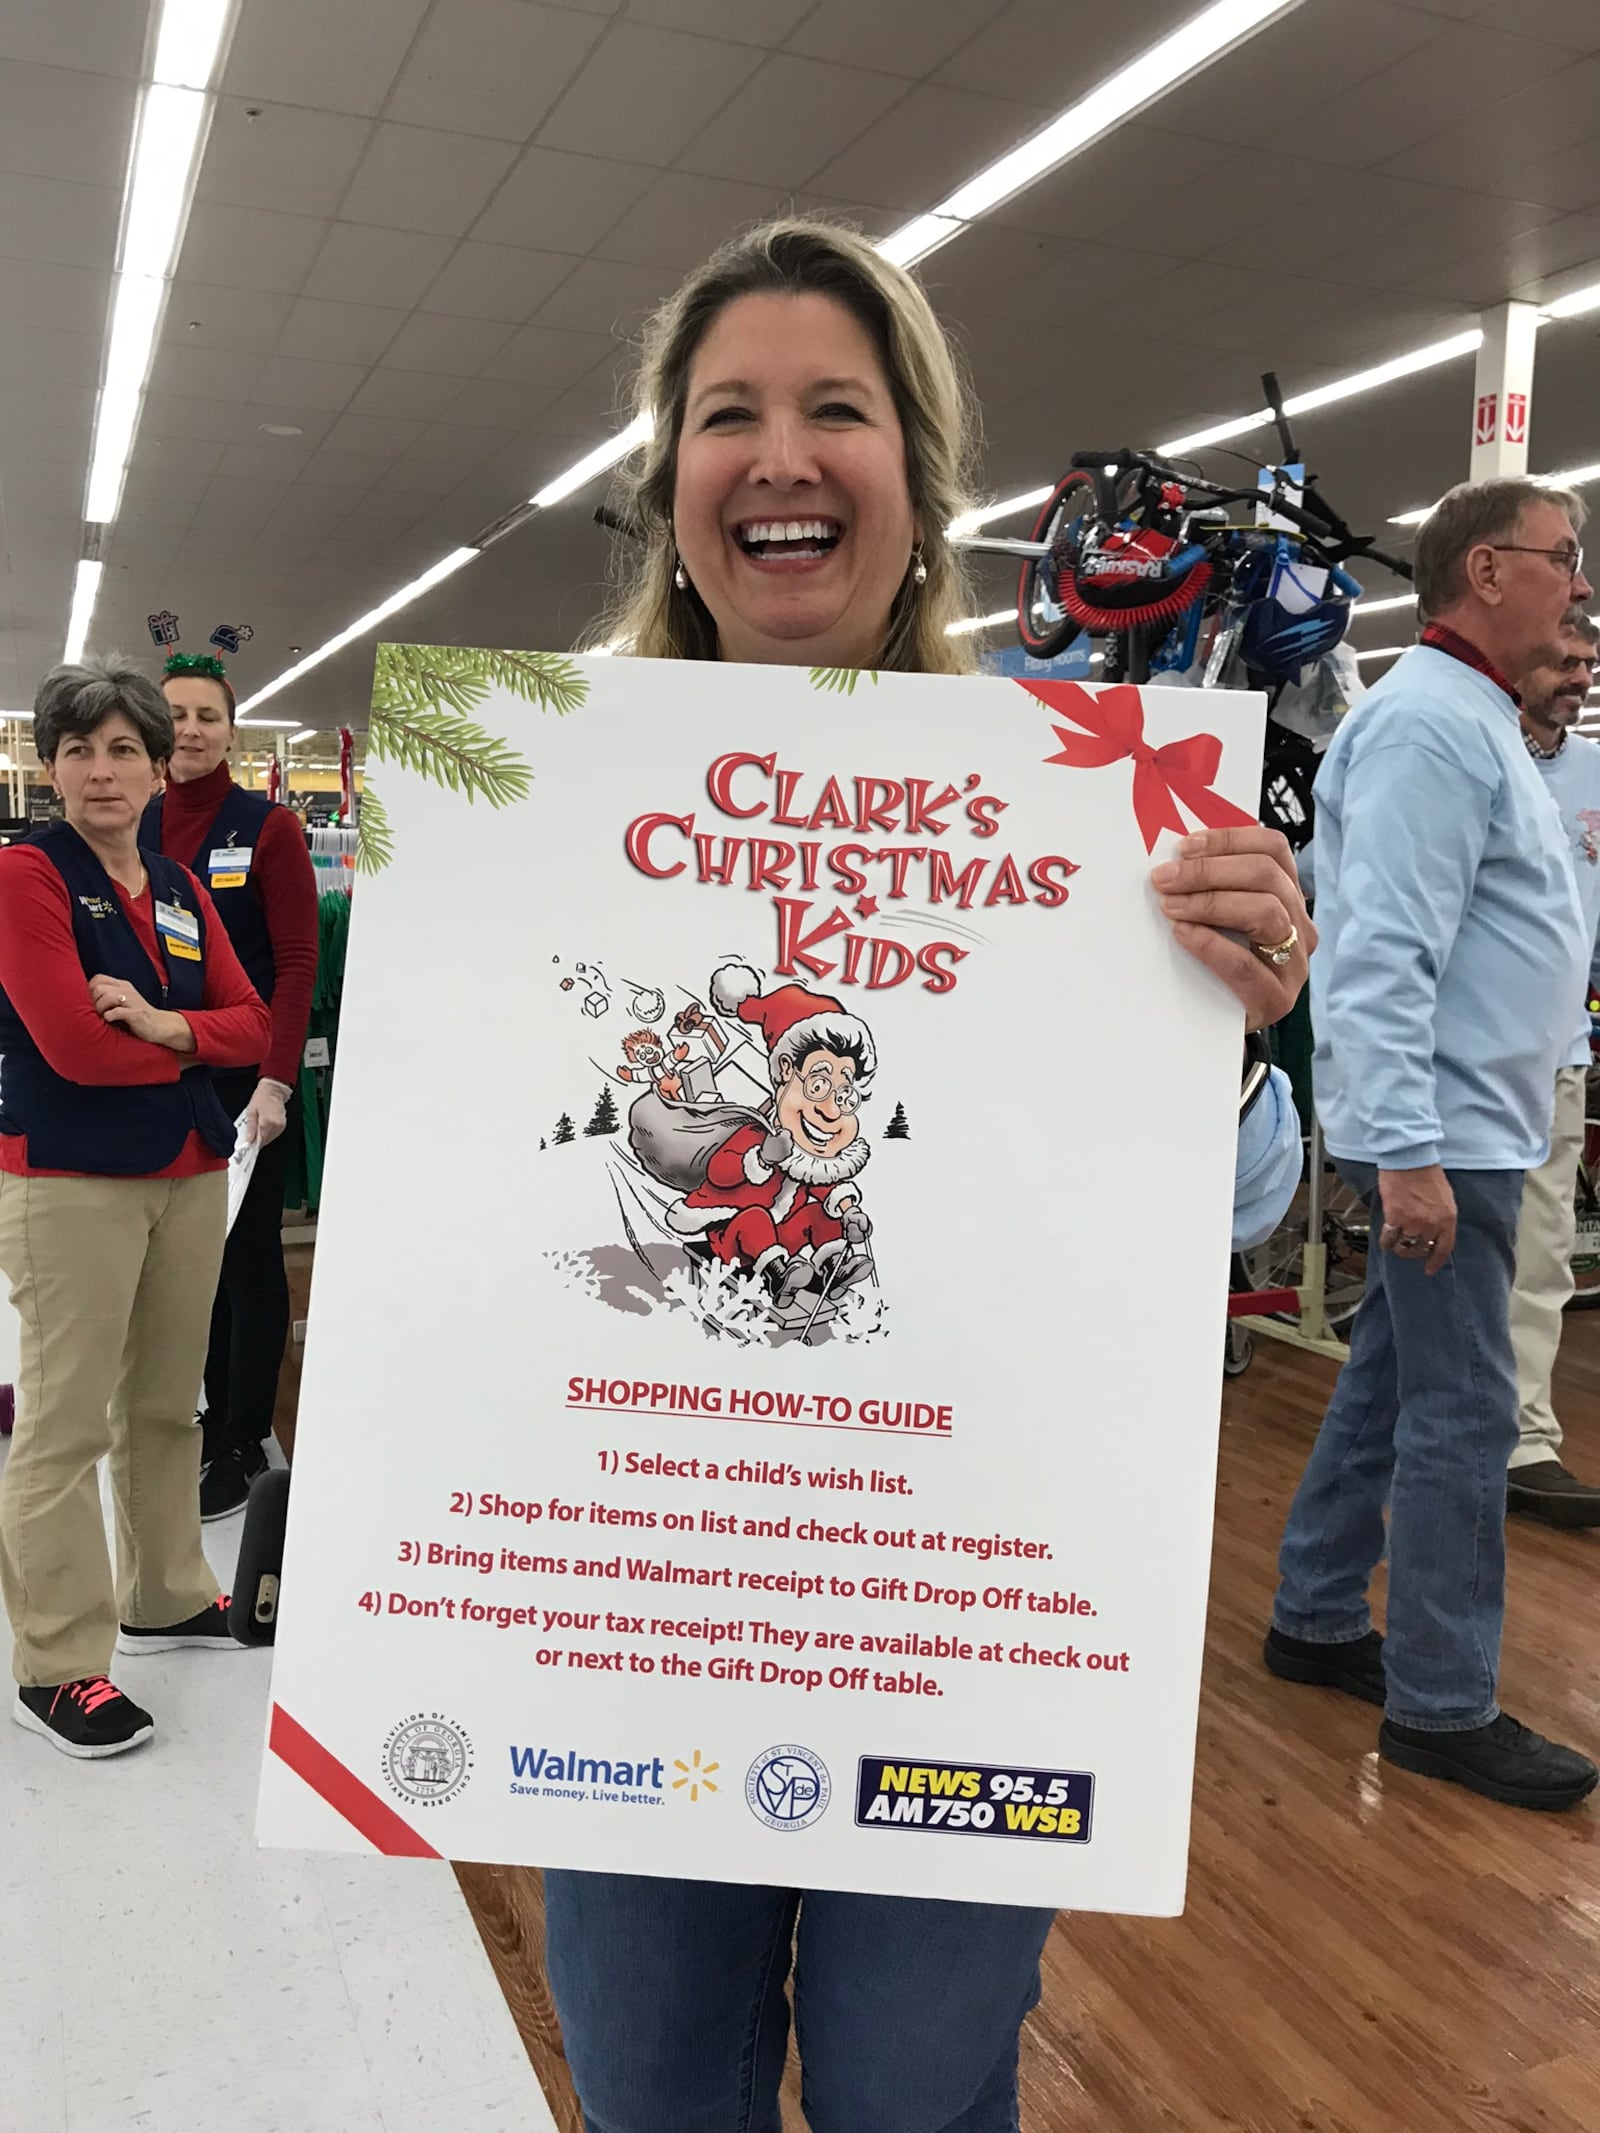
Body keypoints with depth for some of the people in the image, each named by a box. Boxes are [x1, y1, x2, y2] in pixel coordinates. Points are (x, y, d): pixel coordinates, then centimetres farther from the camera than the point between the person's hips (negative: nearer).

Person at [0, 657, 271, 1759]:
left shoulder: (180, 888, 11)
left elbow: (254, 1022, 4)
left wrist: (164, 1025, -14)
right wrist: (194, 1042, -3)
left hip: (190, 1174, 6)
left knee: (166, 1405, 16)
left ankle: (165, 1598, 32)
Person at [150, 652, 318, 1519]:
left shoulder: (268, 828, -6)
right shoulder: (133, 829, 8)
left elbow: (297, 961, -10)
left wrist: (275, 1080, -19)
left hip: (243, 1080, -5)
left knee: (248, 1254, 4)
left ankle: (243, 1443, 14)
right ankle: (215, 1410, 28)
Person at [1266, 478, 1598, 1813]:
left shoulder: (1477, 722, 17)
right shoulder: (1430, 724, -16)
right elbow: (1381, 956, -24)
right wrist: (1407, 1150, -28)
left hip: (1466, 1126, 10)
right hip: (1442, 1130, -10)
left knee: (1391, 1381, 16)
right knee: (1463, 1415, -4)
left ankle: (1317, 1620, 28)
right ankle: (1442, 1708, 7)